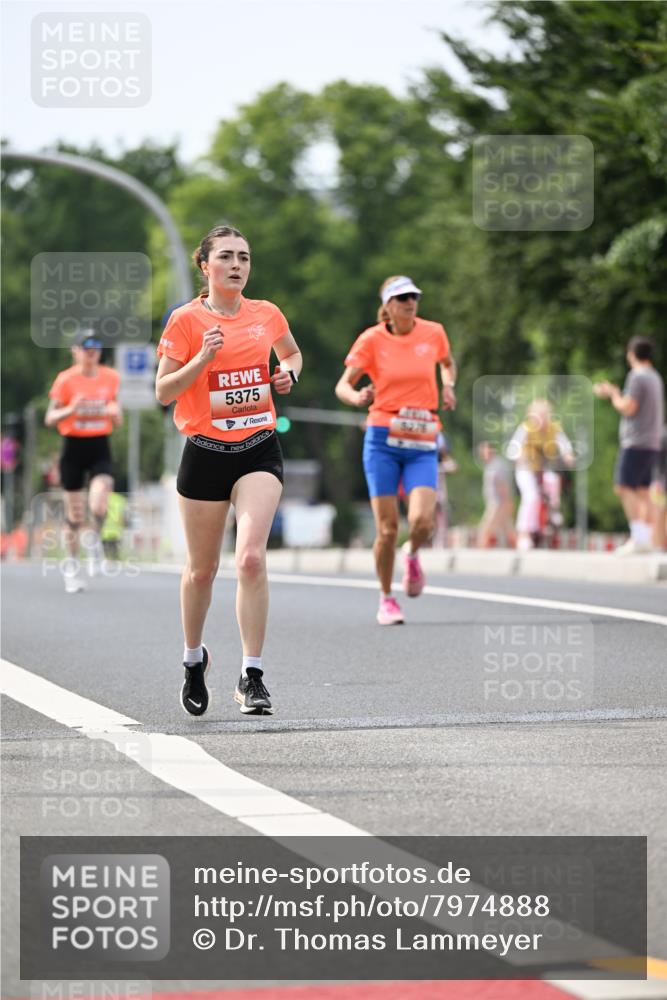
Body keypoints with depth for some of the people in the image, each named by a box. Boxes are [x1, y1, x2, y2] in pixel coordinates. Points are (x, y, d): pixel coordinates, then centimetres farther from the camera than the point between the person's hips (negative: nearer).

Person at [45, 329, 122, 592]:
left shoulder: (110, 378, 5)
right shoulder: (65, 379, -4)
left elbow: (118, 422, 15)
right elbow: (50, 419, -5)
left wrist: (115, 413, -9)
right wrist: (71, 409, -23)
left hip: (100, 447, 1)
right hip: (73, 447, -1)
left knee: (98, 505, -21)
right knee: (74, 514, 5)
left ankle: (95, 540, 11)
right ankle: (72, 564, 23)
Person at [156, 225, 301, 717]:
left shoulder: (267, 315, 5)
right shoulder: (187, 320, -4)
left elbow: (292, 353, 26)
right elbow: (163, 392, -6)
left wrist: (288, 373, 5)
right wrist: (204, 357, -19)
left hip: (259, 450, 1)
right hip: (205, 451, -1)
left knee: (252, 557, -18)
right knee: (202, 569, 11)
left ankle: (252, 677, -14)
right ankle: (194, 657, 37)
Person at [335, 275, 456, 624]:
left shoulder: (433, 333, 5)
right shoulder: (371, 339, -2)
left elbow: (447, 364, 26)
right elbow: (342, 385, -3)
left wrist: (448, 386, 5)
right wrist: (357, 397, -26)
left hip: (422, 444, 1)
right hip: (383, 440, -1)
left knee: (422, 522, -17)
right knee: (387, 528, -4)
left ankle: (412, 555, 19)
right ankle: (386, 599, 16)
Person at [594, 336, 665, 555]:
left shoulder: (637, 376, -12)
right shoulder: (655, 377, 18)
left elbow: (628, 408, -16)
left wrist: (612, 394, 0)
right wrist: (613, 393, 29)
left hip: (636, 443, -9)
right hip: (651, 444, 9)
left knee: (624, 487, -13)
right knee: (642, 491, 8)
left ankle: (639, 536, -21)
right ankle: (645, 539, 4)